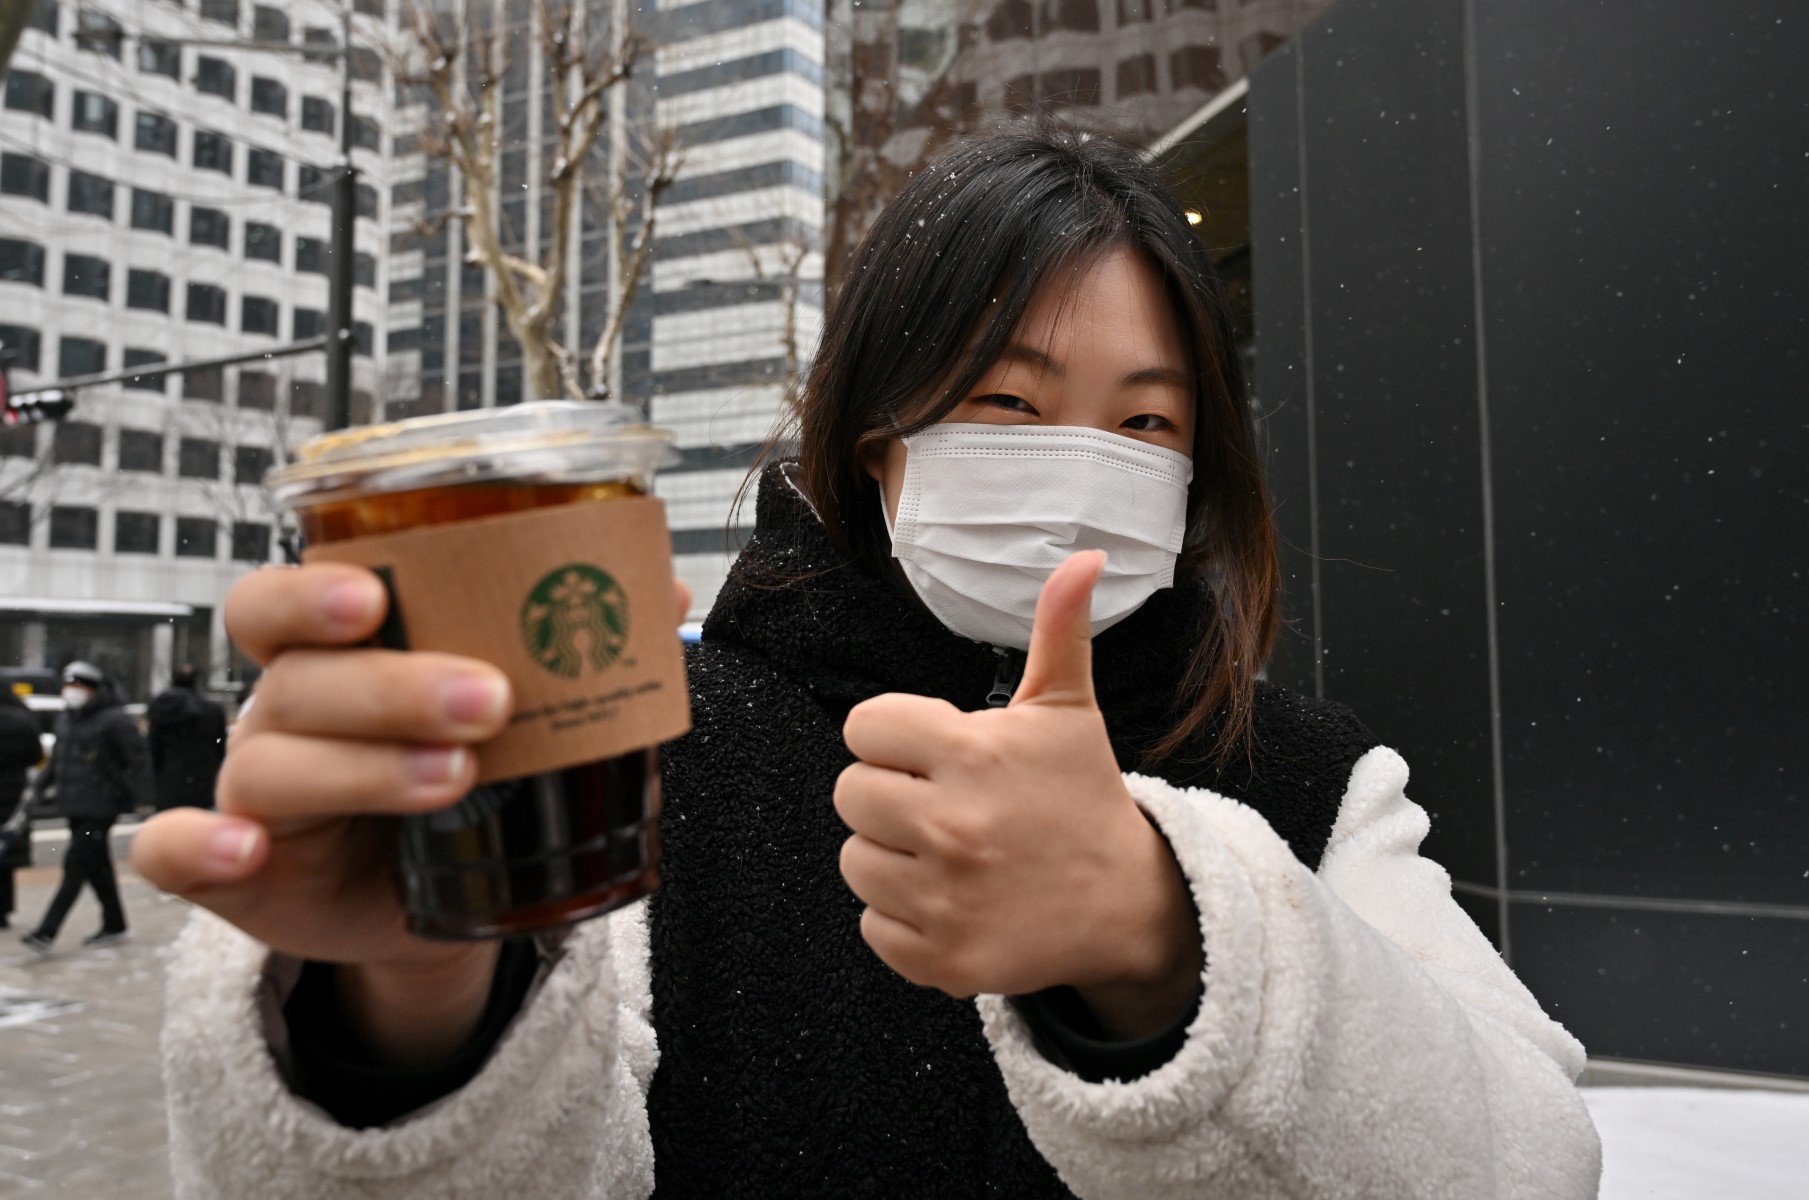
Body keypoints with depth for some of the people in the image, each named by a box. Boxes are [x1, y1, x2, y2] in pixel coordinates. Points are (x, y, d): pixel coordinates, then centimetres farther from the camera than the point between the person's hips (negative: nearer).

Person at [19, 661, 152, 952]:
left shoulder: (115, 720, -11)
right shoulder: (66, 720, 14)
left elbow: (139, 760, -13)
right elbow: (57, 760, 26)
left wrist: (140, 798, -16)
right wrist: (39, 785, 15)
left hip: (100, 808, -8)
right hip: (74, 807, 8)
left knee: (76, 866, -9)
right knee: (97, 868, 13)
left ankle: (46, 933, -9)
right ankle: (114, 926, 23)